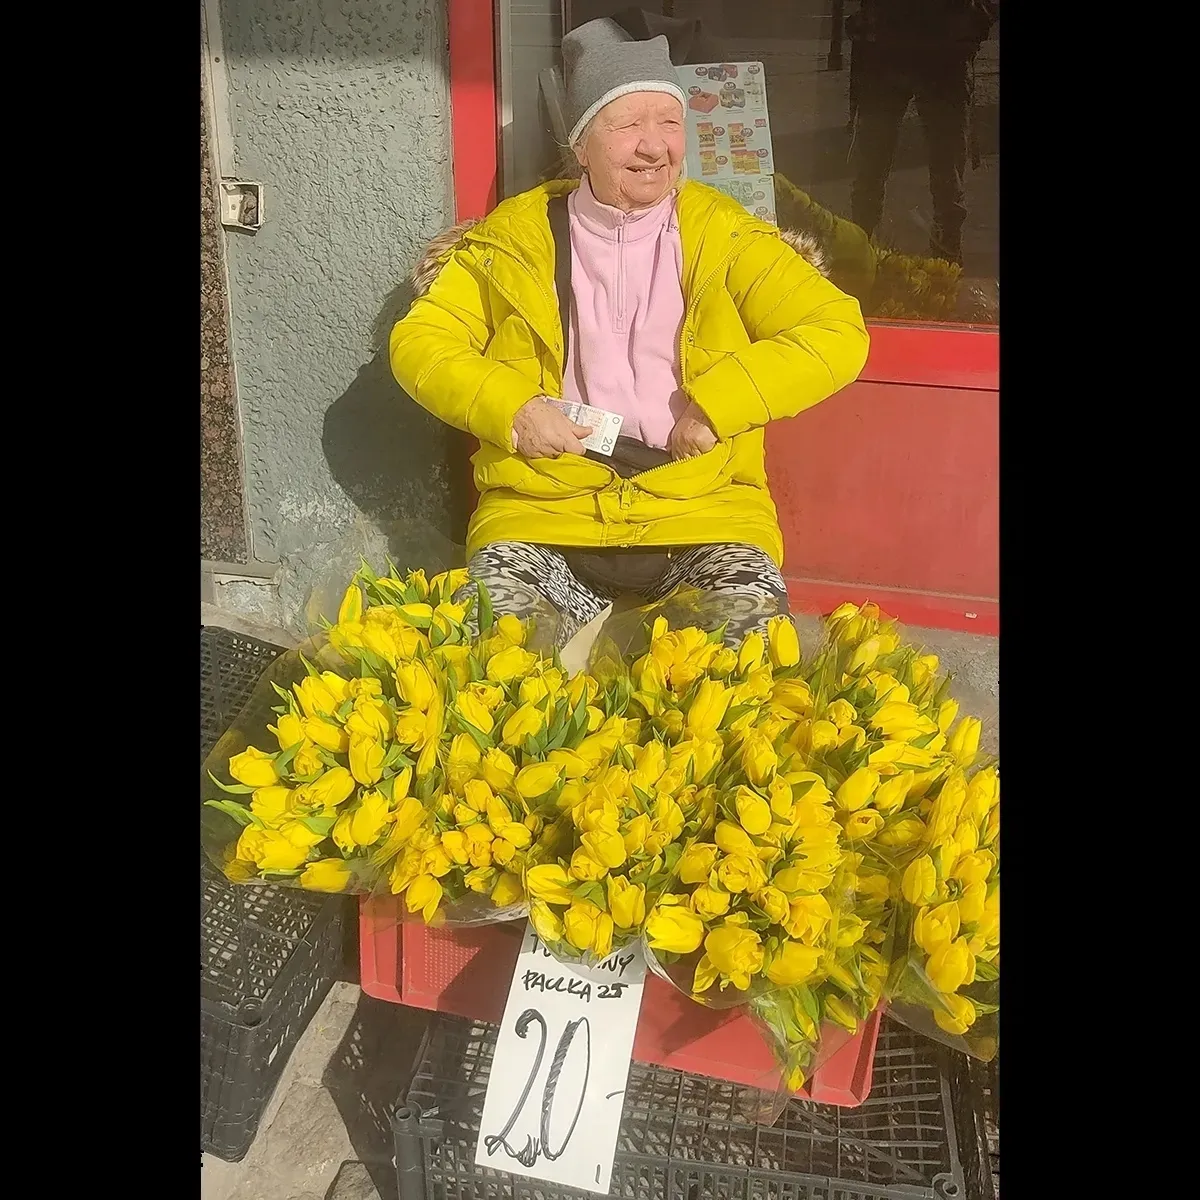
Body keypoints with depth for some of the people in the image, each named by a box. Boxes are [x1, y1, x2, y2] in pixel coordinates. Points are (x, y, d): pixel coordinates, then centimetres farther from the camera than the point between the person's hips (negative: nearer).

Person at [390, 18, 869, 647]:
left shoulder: (721, 233, 6)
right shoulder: (515, 236, 8)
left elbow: (838, 333, 0)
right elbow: (419, 342, 8)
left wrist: (717, 403, -12)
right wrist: (509, 409, -9)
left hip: (701, 506, 1)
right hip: (540, 508, 0)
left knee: (754, 620, -26)